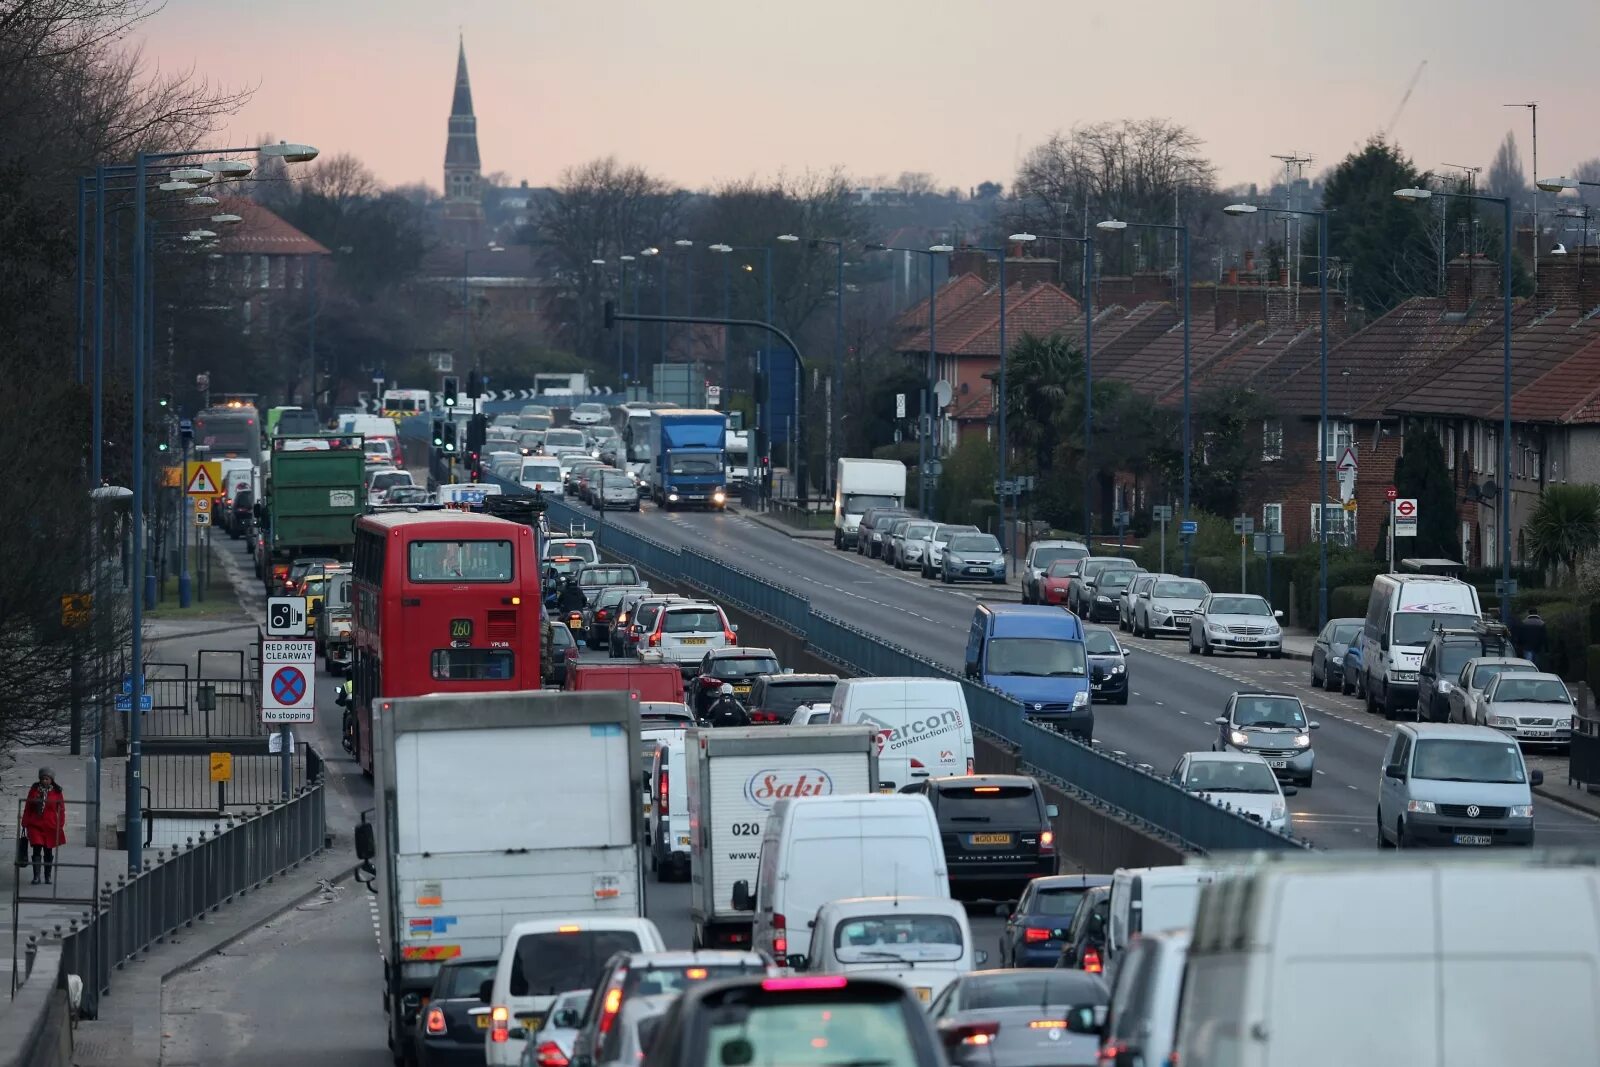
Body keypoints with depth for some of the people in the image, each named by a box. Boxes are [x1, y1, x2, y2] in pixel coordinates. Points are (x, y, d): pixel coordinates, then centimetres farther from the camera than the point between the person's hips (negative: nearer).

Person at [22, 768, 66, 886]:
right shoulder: (34, 790, 3)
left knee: (48, 852, 8)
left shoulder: (57, 792, 0)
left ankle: (48, 876, 17)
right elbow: (27, 808, 7)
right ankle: (36, 876, -10)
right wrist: (25, 823, 5)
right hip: (35, 825, 0)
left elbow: (61, 810, 2)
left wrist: (60, 825, -4)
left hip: (51, 826, 0)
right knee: (37, 850, -8)